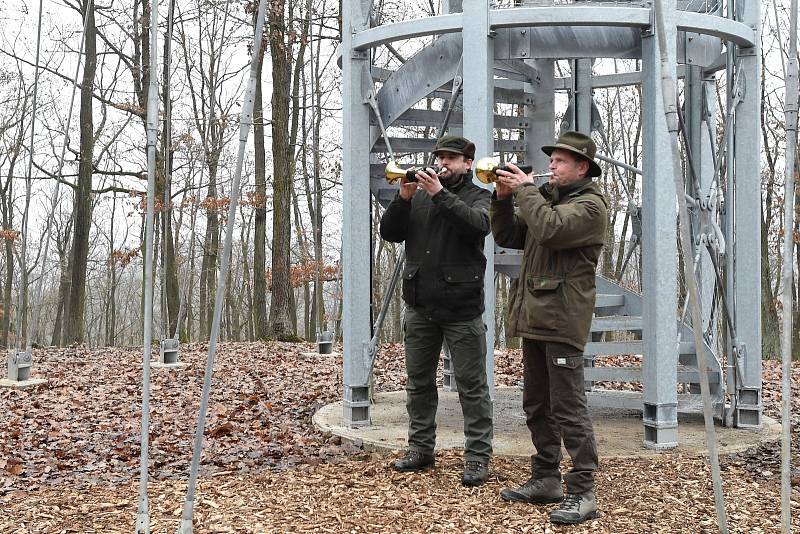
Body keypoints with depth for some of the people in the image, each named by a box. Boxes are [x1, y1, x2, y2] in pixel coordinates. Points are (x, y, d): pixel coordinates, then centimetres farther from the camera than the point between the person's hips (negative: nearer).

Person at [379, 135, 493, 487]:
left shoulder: (478, 197, 3)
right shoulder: (419, 195, 13)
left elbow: (478, 224, -19)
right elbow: (389, 233, 4)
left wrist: (440, 194, -23)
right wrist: (403, 198, -10)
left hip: (461, 309, -4)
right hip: (419, 308, 5)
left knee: (472, 386, -1)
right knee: (419, 382, 12)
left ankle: (477, 458, 6)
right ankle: (420, 449, 24)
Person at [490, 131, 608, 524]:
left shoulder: (590, 204, -6)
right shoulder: (545, 198, 21)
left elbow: (549, 229, -24)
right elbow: (506, 237, 16)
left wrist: (525, 189, -12)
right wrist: (503, 197, 3)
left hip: (562, 320, -9)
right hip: (534, 317, 9)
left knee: (568, 408, -8)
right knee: (536, 406, 14)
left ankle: (582, 492, -2)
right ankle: (546, 480, 25)